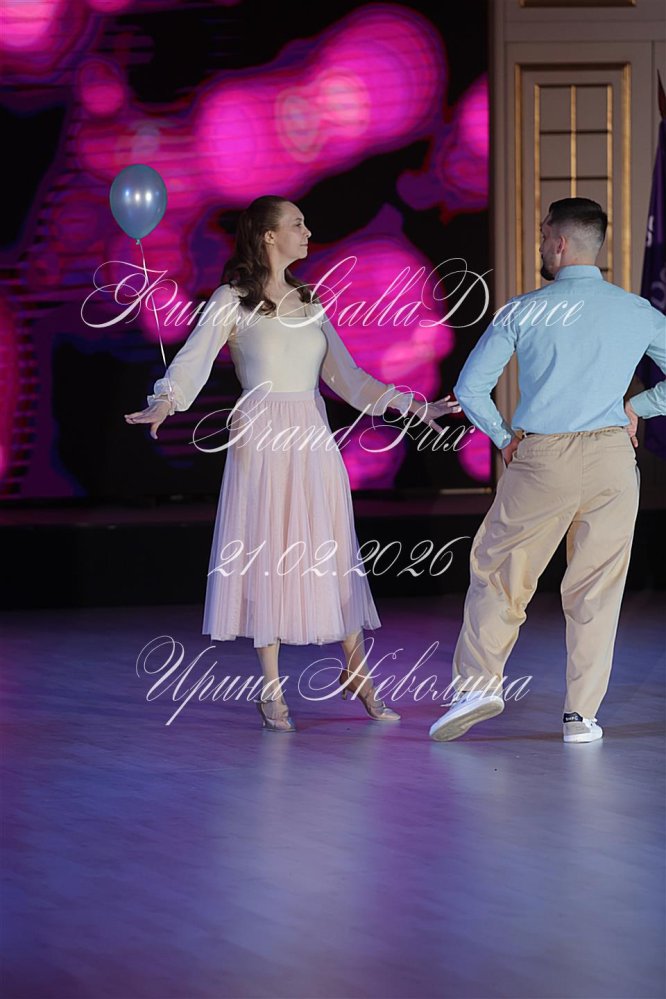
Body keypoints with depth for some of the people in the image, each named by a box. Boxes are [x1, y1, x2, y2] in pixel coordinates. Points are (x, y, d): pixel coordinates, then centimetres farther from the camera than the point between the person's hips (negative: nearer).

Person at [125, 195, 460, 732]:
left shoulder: (309, 303, 14)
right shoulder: (231, 301, -2)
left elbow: (346, 375, 16)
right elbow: (191, 361, -12)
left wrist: (415, 406, 12)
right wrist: (164, 404, -32)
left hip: (314, 441, 5)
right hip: (261, 440, -5)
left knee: (334, 552, 5)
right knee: (266, 555, -2)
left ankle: (355, 669, 16)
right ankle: (272, 688, 6)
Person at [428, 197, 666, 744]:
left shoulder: (523, 312, -1)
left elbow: (471, 387, -1)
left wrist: (504, 438, 10)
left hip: (540, 458, -2)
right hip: (612, 458, 2)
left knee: (499, 572, 12)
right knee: (596, 588, 7)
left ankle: (478, 683, 1)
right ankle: (582, 715, 7)